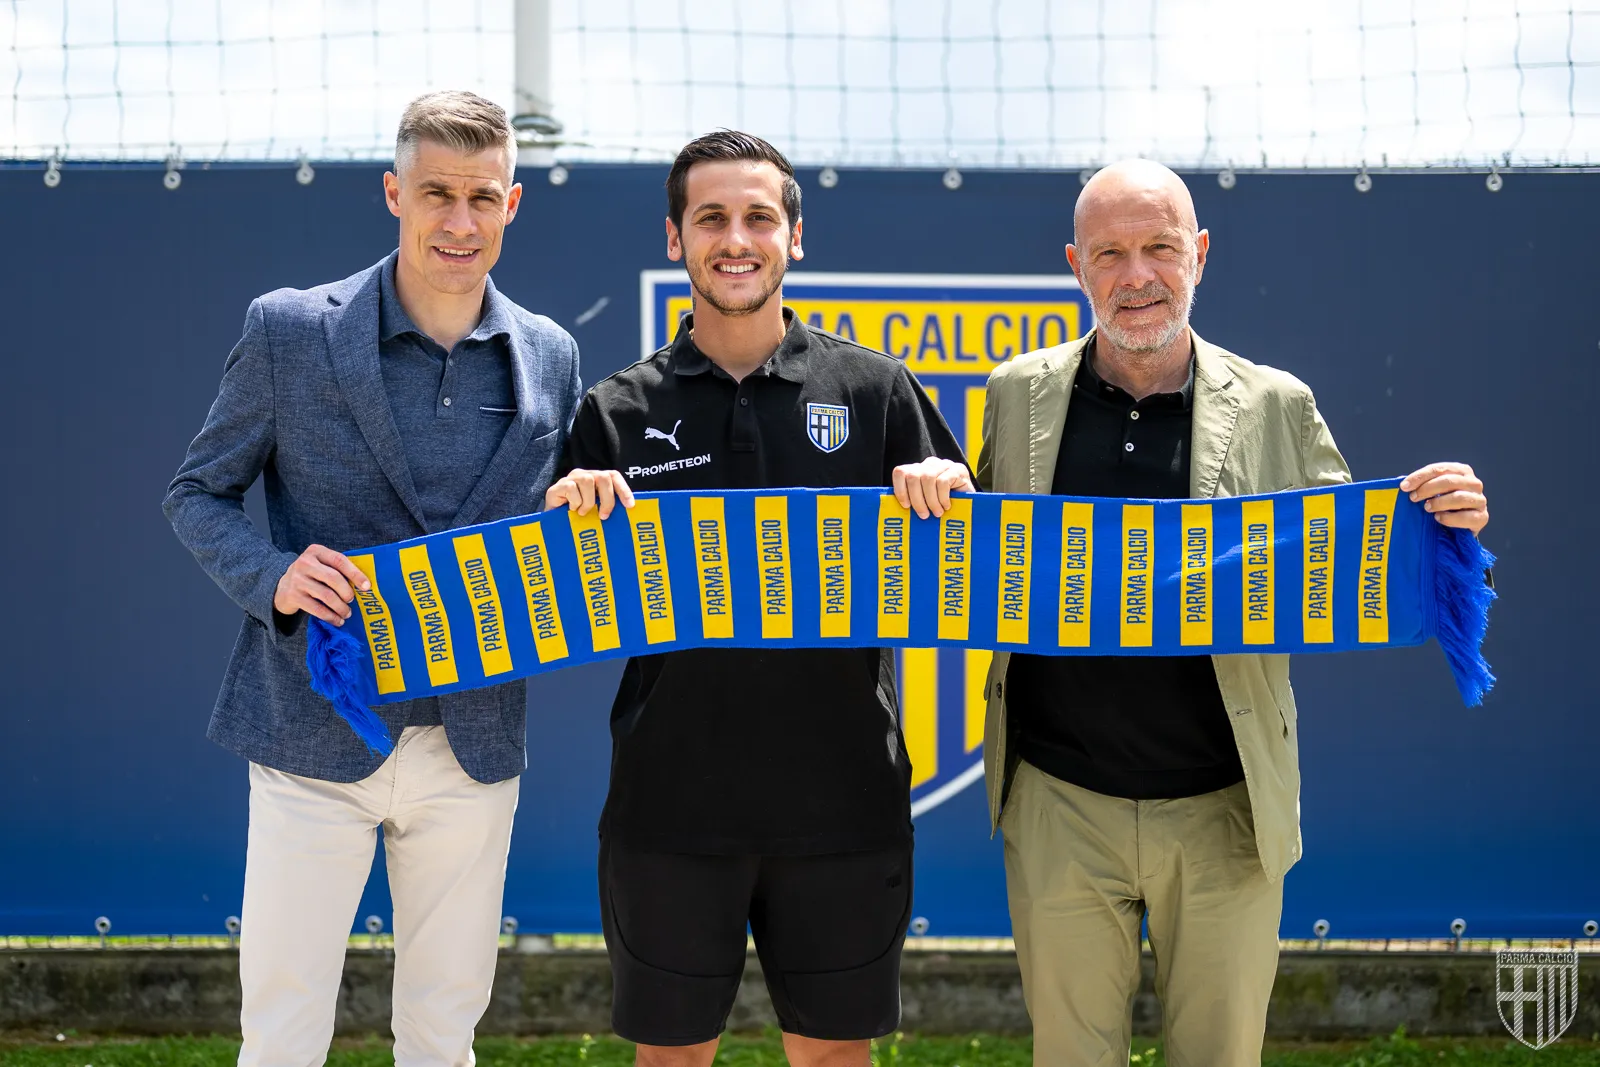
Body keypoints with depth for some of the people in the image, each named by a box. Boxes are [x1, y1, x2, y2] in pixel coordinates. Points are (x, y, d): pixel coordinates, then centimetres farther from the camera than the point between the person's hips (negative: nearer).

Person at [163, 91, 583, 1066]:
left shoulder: (551, 358, 5)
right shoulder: (289, 330, -4)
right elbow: (199, 493, 3)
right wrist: (272, 578, -16)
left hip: (476, 744, 3)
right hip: (316, 732, -3)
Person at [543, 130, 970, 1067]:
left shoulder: (877, 390, 3)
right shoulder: (619, 413, 3)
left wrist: (945, 499, -15)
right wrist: (570, 515, -13)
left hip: (843, 803, 0)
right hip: (671, 804, 0)